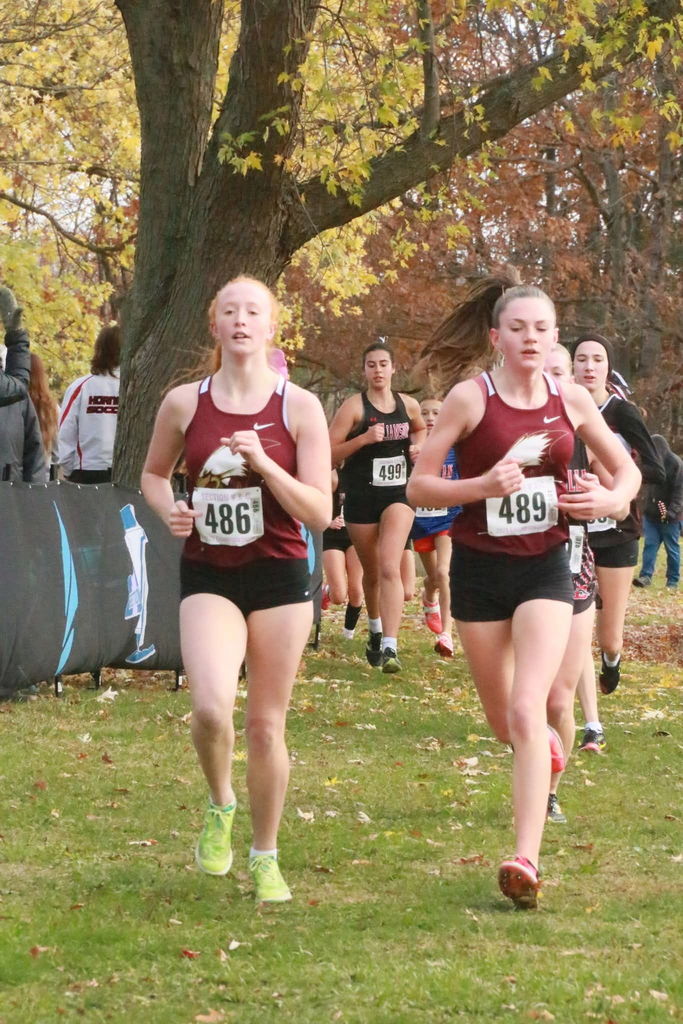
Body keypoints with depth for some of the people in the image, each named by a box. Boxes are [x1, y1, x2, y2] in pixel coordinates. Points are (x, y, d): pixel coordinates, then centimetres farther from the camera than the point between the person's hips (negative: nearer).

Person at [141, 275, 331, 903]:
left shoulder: (299, 407, -4)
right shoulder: (184, 403, 1)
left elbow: (320, 514, -6)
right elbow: (154, 474, 18)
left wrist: (263, 463, -19)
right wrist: (169, 510, -3)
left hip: (280, 576, 0)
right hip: (208, 576, 0)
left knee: (267, 725, 5)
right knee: (211, 706, -22)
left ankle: (265, 857, 24)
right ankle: (220, 805, 8)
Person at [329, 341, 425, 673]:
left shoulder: (408, 405, 4)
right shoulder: (354, 406, -6)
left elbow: (419, 429, 29)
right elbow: (330, 453, -9)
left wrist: (417, 445, 7)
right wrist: (364, 438, -21)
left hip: (398, 494, 0)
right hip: (361, 496, 0)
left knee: (389, 567, -18)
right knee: (371, 572, 15)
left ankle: (390, 646, -25)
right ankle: (375, 630, 41)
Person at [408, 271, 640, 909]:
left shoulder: (570, 400, 1)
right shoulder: (471, 398, -8)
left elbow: (627, 471, 14)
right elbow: (418, 486, -7)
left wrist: (610, 498, -9)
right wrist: (484, 486, -23)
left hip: (545, 568, 0)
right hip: (479, 568, 0)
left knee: (526, 708, -17)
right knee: (504, 722, 13)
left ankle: (526, 861, -22)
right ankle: (545, 746, 51)